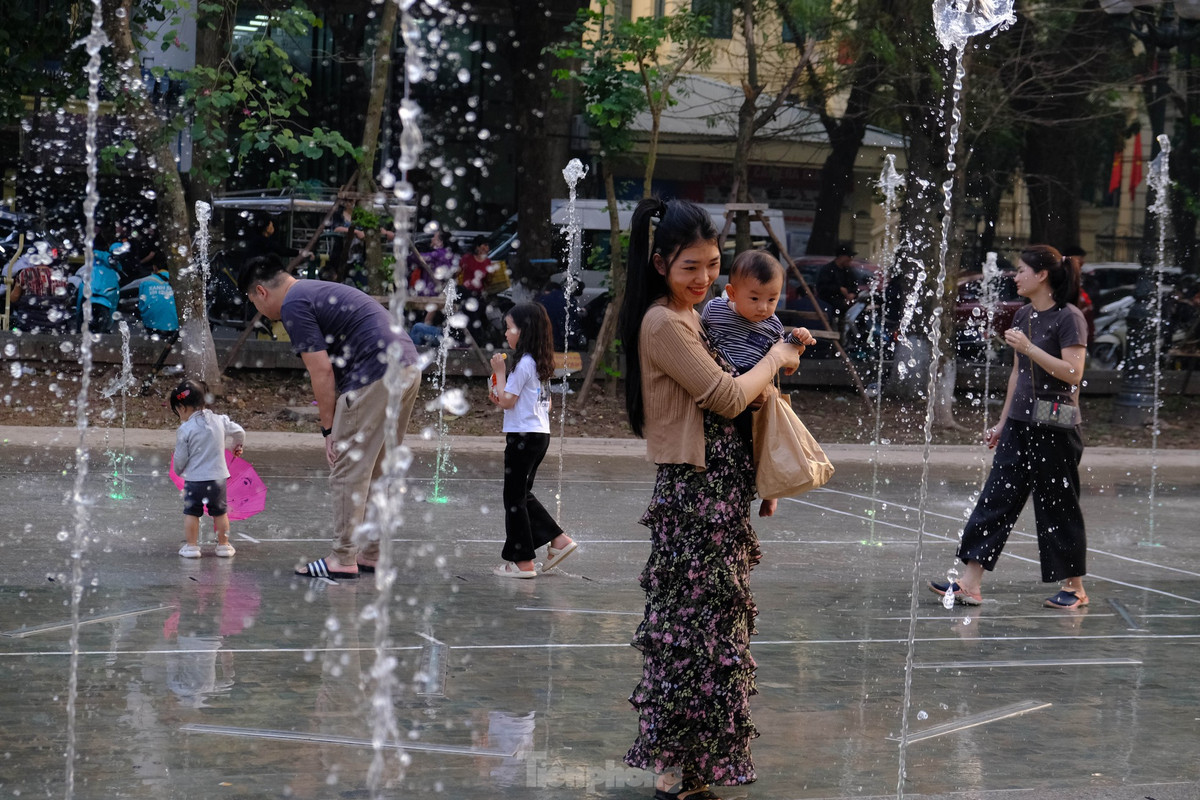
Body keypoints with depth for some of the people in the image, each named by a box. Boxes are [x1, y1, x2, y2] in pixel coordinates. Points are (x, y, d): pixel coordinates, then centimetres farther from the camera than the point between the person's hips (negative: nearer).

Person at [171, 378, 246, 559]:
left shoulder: (185, 430, -12)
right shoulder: (219, 421, 0)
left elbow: (180, 458, -6)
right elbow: (239, 432, 13)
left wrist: (178, 471, 15)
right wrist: (238, 446, 35)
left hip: (194, 479, -3)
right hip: (218, 477, 3)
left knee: (191, 512, 10)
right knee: (220, 512, 15)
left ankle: (191, 546, 11)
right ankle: (223, 545, 21)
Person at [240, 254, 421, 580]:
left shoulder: (294, 306, -4)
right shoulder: (317, 292, 26)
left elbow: (322, 373, -10)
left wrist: (330, 429, -3)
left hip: (375, 378, -10)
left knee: (348, 471, -2)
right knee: (377, 470, 17)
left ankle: (343, 559, 0)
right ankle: (372, 554, 22)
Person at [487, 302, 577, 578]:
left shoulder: (523, 363, -15)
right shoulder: (540, 363, 13)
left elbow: (508, 401, -15)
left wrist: (500, 371, -7)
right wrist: (502, 399, 15)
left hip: (523, 437, -9)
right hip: (540, 434, 9)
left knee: (515, 498, -2)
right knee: (523, 495, 18)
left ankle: (522, 562, 1)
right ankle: (559, 540, 14)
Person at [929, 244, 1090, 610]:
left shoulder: (1069, 318, -12)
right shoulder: (1024, 315, 11)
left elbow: (1073, 373, -20)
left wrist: (1029, 348, -24)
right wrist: (1002, 422, 19)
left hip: (1055, 428, -7)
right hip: (1020, 425, 7)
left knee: (1057, 507, 1)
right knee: (997, 499, 1)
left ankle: (1075, 589, 14)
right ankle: (970, 584, -1)